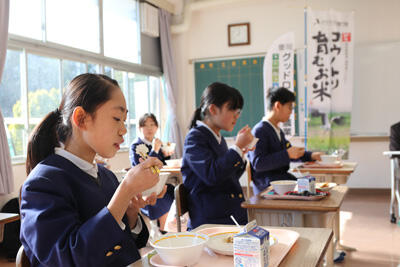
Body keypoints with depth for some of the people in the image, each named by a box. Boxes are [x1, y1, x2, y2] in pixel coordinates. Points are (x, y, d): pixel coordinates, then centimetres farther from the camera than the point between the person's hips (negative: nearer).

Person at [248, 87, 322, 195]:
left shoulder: (279, 131, 19)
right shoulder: (259, 131, -12)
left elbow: (288, 150, 34)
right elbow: (257, 164, -21)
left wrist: (310, 156, 18)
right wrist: (287, 155, -24)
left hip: (282, 176, 9)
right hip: (266, 186, -9)